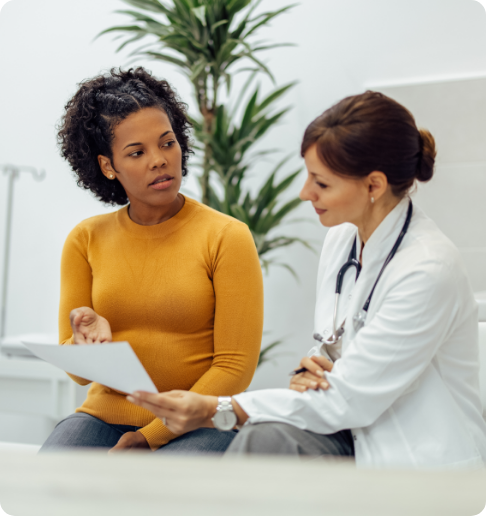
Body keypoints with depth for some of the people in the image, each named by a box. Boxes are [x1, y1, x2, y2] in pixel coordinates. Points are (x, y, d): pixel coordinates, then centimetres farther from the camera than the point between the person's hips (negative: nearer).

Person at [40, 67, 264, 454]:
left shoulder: (228, 237, -4)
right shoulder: (86, 240, 6)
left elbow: (235, 367, -6)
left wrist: (150, 437, -12)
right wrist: (89, 340, -18)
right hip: (106, 416, 2)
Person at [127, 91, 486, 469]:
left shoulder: (428, 270, -23)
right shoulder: (342, 237, 3)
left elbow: (349, 399, -22)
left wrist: (217, 411, -23)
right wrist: (311, 374, -10)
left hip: (425, 471, -7)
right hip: (358, 440, 7)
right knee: (266, 435, -23)